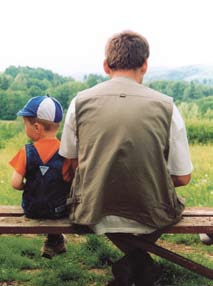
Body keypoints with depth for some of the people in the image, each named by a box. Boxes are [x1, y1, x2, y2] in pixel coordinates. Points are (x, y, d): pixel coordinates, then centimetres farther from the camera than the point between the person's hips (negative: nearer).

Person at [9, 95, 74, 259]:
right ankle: (53, 242, 38)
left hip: (32, 210, 1)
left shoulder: (27, 153, -14)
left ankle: (55, 241, 41)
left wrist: (28, 187, 4)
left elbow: (16, 184, -16)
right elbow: (71, 182, -10)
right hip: (59, 211, 0)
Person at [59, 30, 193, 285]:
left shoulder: (80, 102, -3)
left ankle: (133, 263, 13)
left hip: (95, 214, 2)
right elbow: (182, 178, -3)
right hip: (151, 218, -1)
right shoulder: (165, 106, -8)